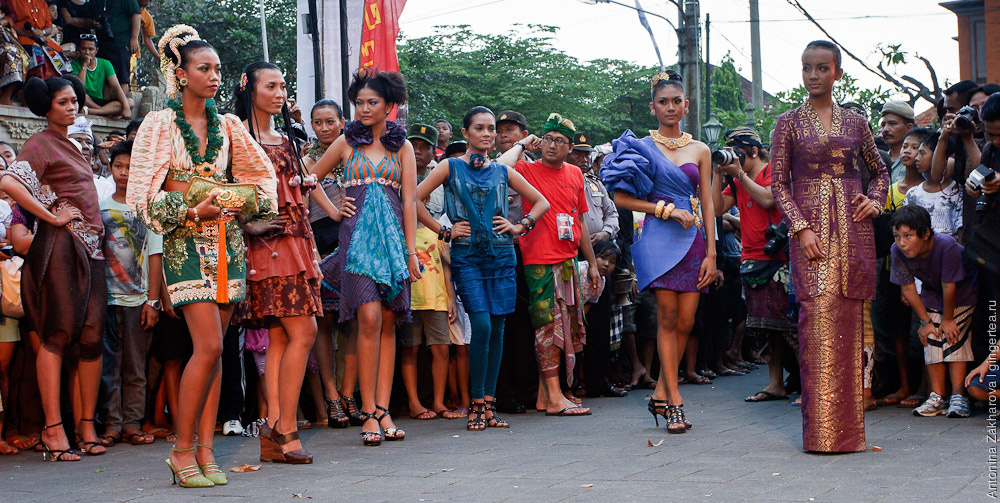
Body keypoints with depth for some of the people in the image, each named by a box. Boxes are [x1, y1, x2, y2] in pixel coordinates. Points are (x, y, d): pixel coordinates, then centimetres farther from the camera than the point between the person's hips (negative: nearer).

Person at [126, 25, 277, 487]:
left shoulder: (228, 127, 11)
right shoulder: (160, 125, -1)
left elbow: (263, 176, 18)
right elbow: (143, 194, -6)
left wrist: (242, 203, 0)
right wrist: (191, 211, -17)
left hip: (226, 241, 4)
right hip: (186, 242, -4)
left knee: (213, 349, 2)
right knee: (209, 345, -15)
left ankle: (205, 450, 5)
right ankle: (182, 449, -5)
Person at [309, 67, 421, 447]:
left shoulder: (402, 147, 11)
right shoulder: (346, 143, 10)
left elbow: (409, 202, 6)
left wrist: (411, 252, 0)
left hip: (392, 236, 2)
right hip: (357, 235, -2)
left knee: (388, 324, 1)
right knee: (370, 318, -15)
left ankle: (383, 410, 2)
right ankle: (369, 412, -13)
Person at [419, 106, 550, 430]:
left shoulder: (503, 172, 13)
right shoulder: (450, 168, 5)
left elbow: (541, 202, 21)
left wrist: (519, 227, 7)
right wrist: (444, 231, -3)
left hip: (501, 255, 3)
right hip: (467, 256, -3)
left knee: (497, 328, 0)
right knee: (481, 324, -14)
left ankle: (489, 403, 6)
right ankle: (476, 404, -6)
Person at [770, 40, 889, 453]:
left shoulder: (855, 123, 11)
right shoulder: (789, 123, 5)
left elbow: (879, 170, 23)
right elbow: (778, 184, 2)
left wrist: (875, 200, 4)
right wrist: (801, 228, -10)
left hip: (852, 225, 2)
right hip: (811, 226, -2)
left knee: (849, 318, 1)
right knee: (819, 316, -11)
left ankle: (848, 425, 8)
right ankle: (823, 429, -9)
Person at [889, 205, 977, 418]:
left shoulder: (946, 245, -38)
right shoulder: (898, 251, -26)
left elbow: (949, 287, -28)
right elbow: (908, 289, -14)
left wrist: (948, 319, -17)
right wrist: (926, 321, -9)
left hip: (962, 291, -4)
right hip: (932, 293, 4)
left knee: (955, 336, -13)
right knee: (932, 339, -2)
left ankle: (958, 396, -8)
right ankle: (937, 397, 4)